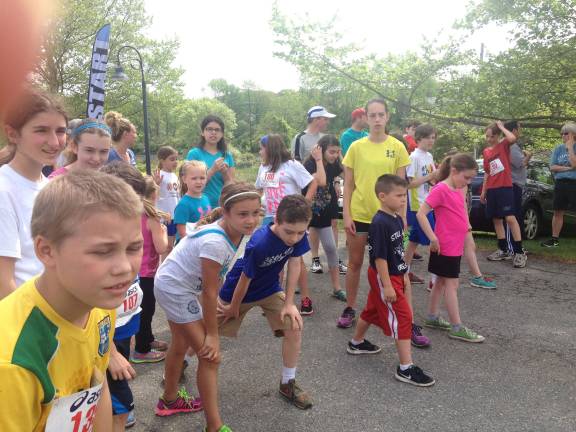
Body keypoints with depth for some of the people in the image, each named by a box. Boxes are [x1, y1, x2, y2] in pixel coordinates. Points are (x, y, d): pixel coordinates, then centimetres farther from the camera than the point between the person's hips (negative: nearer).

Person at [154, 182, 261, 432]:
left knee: (181, 345, 27)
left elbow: (216, 278, 0)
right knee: (210, 356, -4)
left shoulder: (233, 230, -11)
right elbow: (209, 291, -26)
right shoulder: (215, 242, -35)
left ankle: (170, 400, 50)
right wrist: (212, 334, -15)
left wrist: (208, 310, 5)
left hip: (173, 283, 9)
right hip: (174, 289, -9)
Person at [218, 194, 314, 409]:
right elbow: (245, 279, -25)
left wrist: (289, 303, -14)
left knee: (294, 326, -14)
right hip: (236, 291, -4)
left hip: (269, 289, 4)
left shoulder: (298, 236, -24)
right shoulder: (259, 244, -39)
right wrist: (234, 307, -10)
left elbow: (294, 264, -12)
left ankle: (287, 384, 7)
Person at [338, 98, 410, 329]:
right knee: (355, 263, 10)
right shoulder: (356, 147, -1)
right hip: (359, 214, 0)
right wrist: (346, 215, -6)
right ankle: (350, 309, 24)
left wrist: (400, 217, -2)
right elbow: (348, 185, 1)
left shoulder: (397, 147, -1)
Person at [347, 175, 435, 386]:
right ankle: (406, 368, -1)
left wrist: (405, 275, 19)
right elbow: (379, 257, -23)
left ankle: (356, 343, 43)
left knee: (372, 309, 23)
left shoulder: (397, 220, 5)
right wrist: (387, 286, -22)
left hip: (395, 274, 9)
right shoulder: (379, 223, -23)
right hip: (383, 276, -9)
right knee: (402, 316, -8)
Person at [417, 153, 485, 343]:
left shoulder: (457, 190, 10)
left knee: (442, 281, 16)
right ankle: (457, 328, 2)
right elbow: (421, 214, -21)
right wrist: (433, 238, -22)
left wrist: (466, 226, 9)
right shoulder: (440, 189, -16)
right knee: (452, 284, -4)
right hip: (445, 247, -9)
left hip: (455, 246, 9)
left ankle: (432, 317, 27)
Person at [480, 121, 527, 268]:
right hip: (491, 189, 7)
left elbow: (513, 138, -26)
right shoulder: (485, 152, 14)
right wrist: (483, 191, 17)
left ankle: (520, 252, -10)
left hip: (505, 187, -6)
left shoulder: (504, 145, -1)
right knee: (496, 219, 9)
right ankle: (503, 250, 19)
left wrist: (501, 126, -10)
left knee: (510, 218, -14)